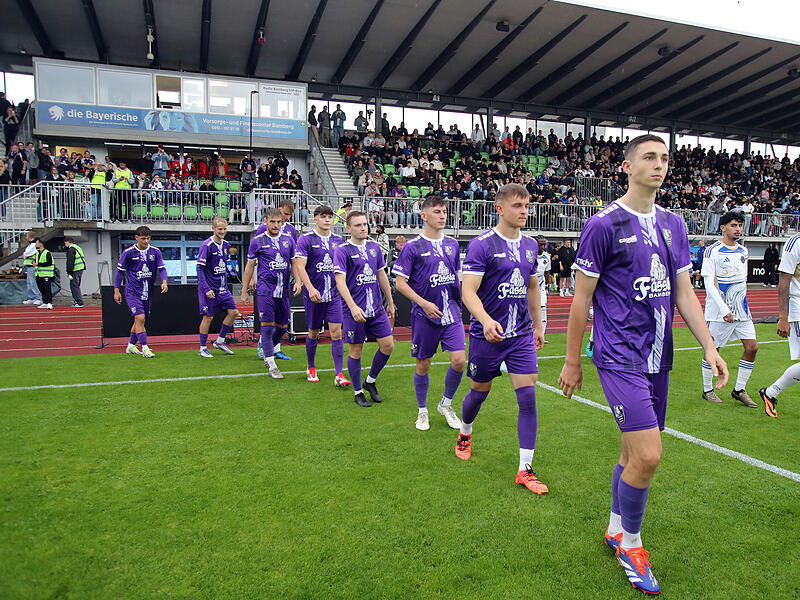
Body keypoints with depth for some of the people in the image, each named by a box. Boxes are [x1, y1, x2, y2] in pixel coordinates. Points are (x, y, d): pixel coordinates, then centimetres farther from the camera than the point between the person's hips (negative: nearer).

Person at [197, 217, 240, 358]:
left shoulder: (226, 244, 9)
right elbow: (200, 268, -15)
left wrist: (225, 284, 16)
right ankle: (203, 349, 10)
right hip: (209, 288, -7)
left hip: (222, 288, 7)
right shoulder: (207, 245, -13)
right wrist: (206, 289, -21)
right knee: (208, 317, -3)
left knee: (233, 312, 1)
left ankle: (220, 341, 16)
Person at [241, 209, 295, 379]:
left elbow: (295, 263, 14)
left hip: (283, 290, 4)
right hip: (265, 289, -4)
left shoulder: (289, 239, 9)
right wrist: (244, 291, 5)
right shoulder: (257, 240, 1)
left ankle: (266, 350, 37)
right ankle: (272, 366, 1)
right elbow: (250, 266, 5)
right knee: (267, 326, -7)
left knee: (282, 327, 9)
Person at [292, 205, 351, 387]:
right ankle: (311, 368, 30)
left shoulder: (338, 240, 9)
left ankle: (339, 374, -1)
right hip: (313, 295, -3)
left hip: (334, 295, 3)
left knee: (336, 333, -5)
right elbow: (299, 265, -13)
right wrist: (310, 288, -23)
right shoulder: (306, 239, -5)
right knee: (313, 333, 10)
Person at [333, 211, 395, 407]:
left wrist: (390, 303, 20)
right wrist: (353, 307, -27)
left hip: (376, 308, 6)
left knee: (388, 345, 3)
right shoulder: (343, 251, -8)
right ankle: (358, 392, 20)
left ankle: (370, 381, 25)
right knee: (355, 350, 4)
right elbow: (340, 281, -16)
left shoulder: (374, 247, 10)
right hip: (354, 310, -5)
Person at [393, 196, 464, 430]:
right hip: (424, 315, -4)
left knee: (459, 360, -5)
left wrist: (460, 303, 14)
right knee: (423, 365, 6)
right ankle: (422, 411, 27)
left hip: (451, 314, 4)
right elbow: (400, 282, -8)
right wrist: (424, 303, -16)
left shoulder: (452, 244, 9)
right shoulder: (412, 246, -6)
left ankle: (446, 404, 20)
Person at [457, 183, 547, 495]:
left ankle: (525, 469, 6)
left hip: (521, 335, 4)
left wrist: (538, 325, 21)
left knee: (528, 397, -4)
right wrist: (486, 320, -34)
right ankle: (465, 434, 45)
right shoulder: (481, 244, -11)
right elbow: (468, 291, -18)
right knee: (479, 393, 13)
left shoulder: (530, 245, 8)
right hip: (486, 335, -4)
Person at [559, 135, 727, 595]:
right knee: (648, 454, -13)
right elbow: (581, 299, -6)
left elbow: (684, 291, 14)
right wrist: (573, 362, -4)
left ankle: (616, 531, 34)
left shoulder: (673, 225, 12)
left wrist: (709, 346, 5)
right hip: (619, 356, -6)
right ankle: (630, 542, 12)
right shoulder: (604, 224, -8)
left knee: (636, 452, 14)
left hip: (658, 358, 7)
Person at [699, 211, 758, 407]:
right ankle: (708, 390, 18)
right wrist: (724, 310, -22)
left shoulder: (743, 251, 11)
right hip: (719, 311, -6)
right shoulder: (713, 251, -10)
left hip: (741, 310, 6)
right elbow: (709, 285, -15)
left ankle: (739, 390, 14)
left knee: (752, 347, 1)